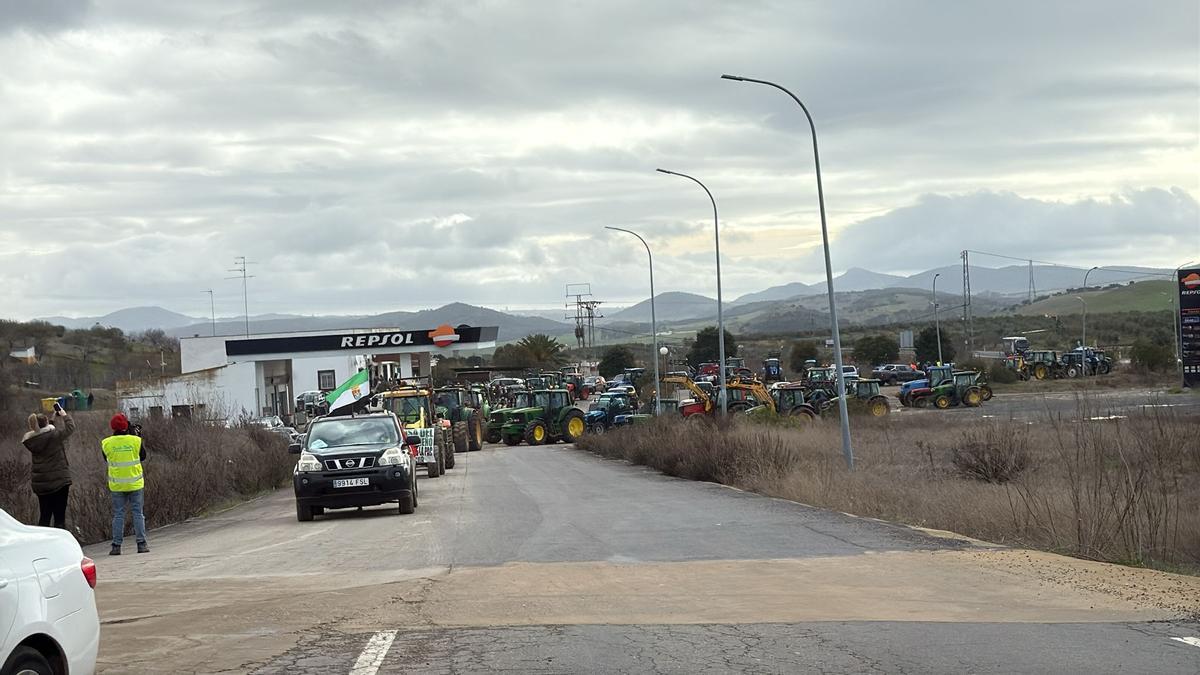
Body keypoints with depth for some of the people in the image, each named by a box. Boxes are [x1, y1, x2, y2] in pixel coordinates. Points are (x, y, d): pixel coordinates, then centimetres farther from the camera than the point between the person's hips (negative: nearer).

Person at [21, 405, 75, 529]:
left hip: (40, 484, 5)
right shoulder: (54, 435, -18)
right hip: (59, 481, -5)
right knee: (59, 516, 0)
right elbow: (70, 427, -5)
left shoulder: (30, 440, -1)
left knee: (44, 516, 14)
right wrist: (64, 415, 12)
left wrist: (56, 418, 21)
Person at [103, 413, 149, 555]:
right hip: (135, 484, -1)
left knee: (118, 514, 6)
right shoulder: (136, 440, -8)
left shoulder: (106, 443, -6)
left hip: (117, 485, 1)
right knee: (138, 513, 6)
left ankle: (116, 546, 3)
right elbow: (143, 456, 7)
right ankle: (141, 543, 3)